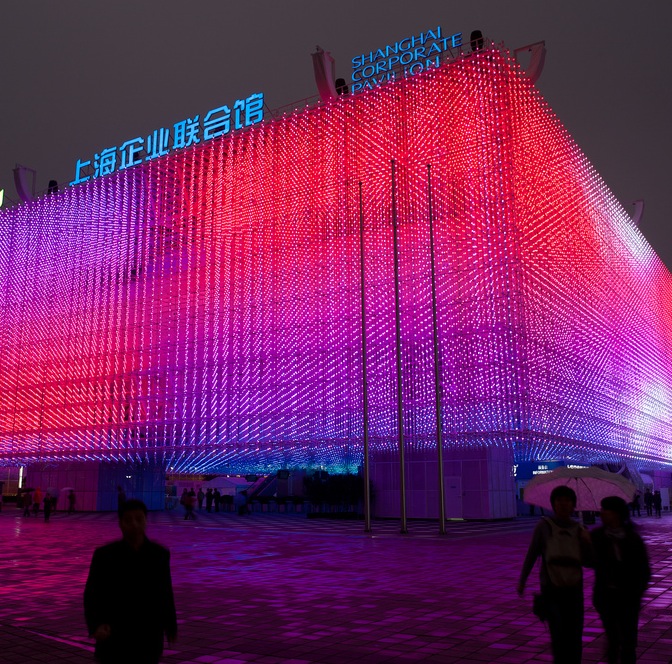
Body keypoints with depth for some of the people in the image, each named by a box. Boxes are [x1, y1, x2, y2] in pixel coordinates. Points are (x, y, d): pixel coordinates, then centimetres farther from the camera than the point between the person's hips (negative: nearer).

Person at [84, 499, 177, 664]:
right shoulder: (104, 555, -8)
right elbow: (91, 596, -6)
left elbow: (165, 593, 7)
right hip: (114, 639, -1)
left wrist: (170, 626, 13)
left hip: (148, 637, 1)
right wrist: (96, 626, -21)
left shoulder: (160, 554, -3)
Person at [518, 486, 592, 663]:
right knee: (559, 633, -15)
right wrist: (522, 581, 1)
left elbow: (588, 562, 3)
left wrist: (588, 543, -14)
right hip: (552, 590, -3)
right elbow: (531, 555, -2)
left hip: (574, 589, 3)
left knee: (575, 636, 8)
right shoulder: (544, 526, -8)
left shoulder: (579, 530, 2)